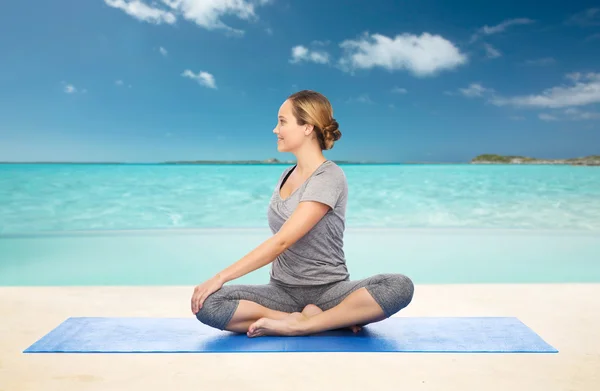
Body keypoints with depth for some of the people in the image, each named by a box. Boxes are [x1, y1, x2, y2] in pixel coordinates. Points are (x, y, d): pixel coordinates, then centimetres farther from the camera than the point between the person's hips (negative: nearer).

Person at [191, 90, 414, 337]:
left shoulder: (329, 177, -12)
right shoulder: (287, 174, 11)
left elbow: (282, 241, -20)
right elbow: (279, 240, 10)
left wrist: (221, 277, -19)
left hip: (328, 290, -6)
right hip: (283, 290, 6)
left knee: (400, 286, -31)